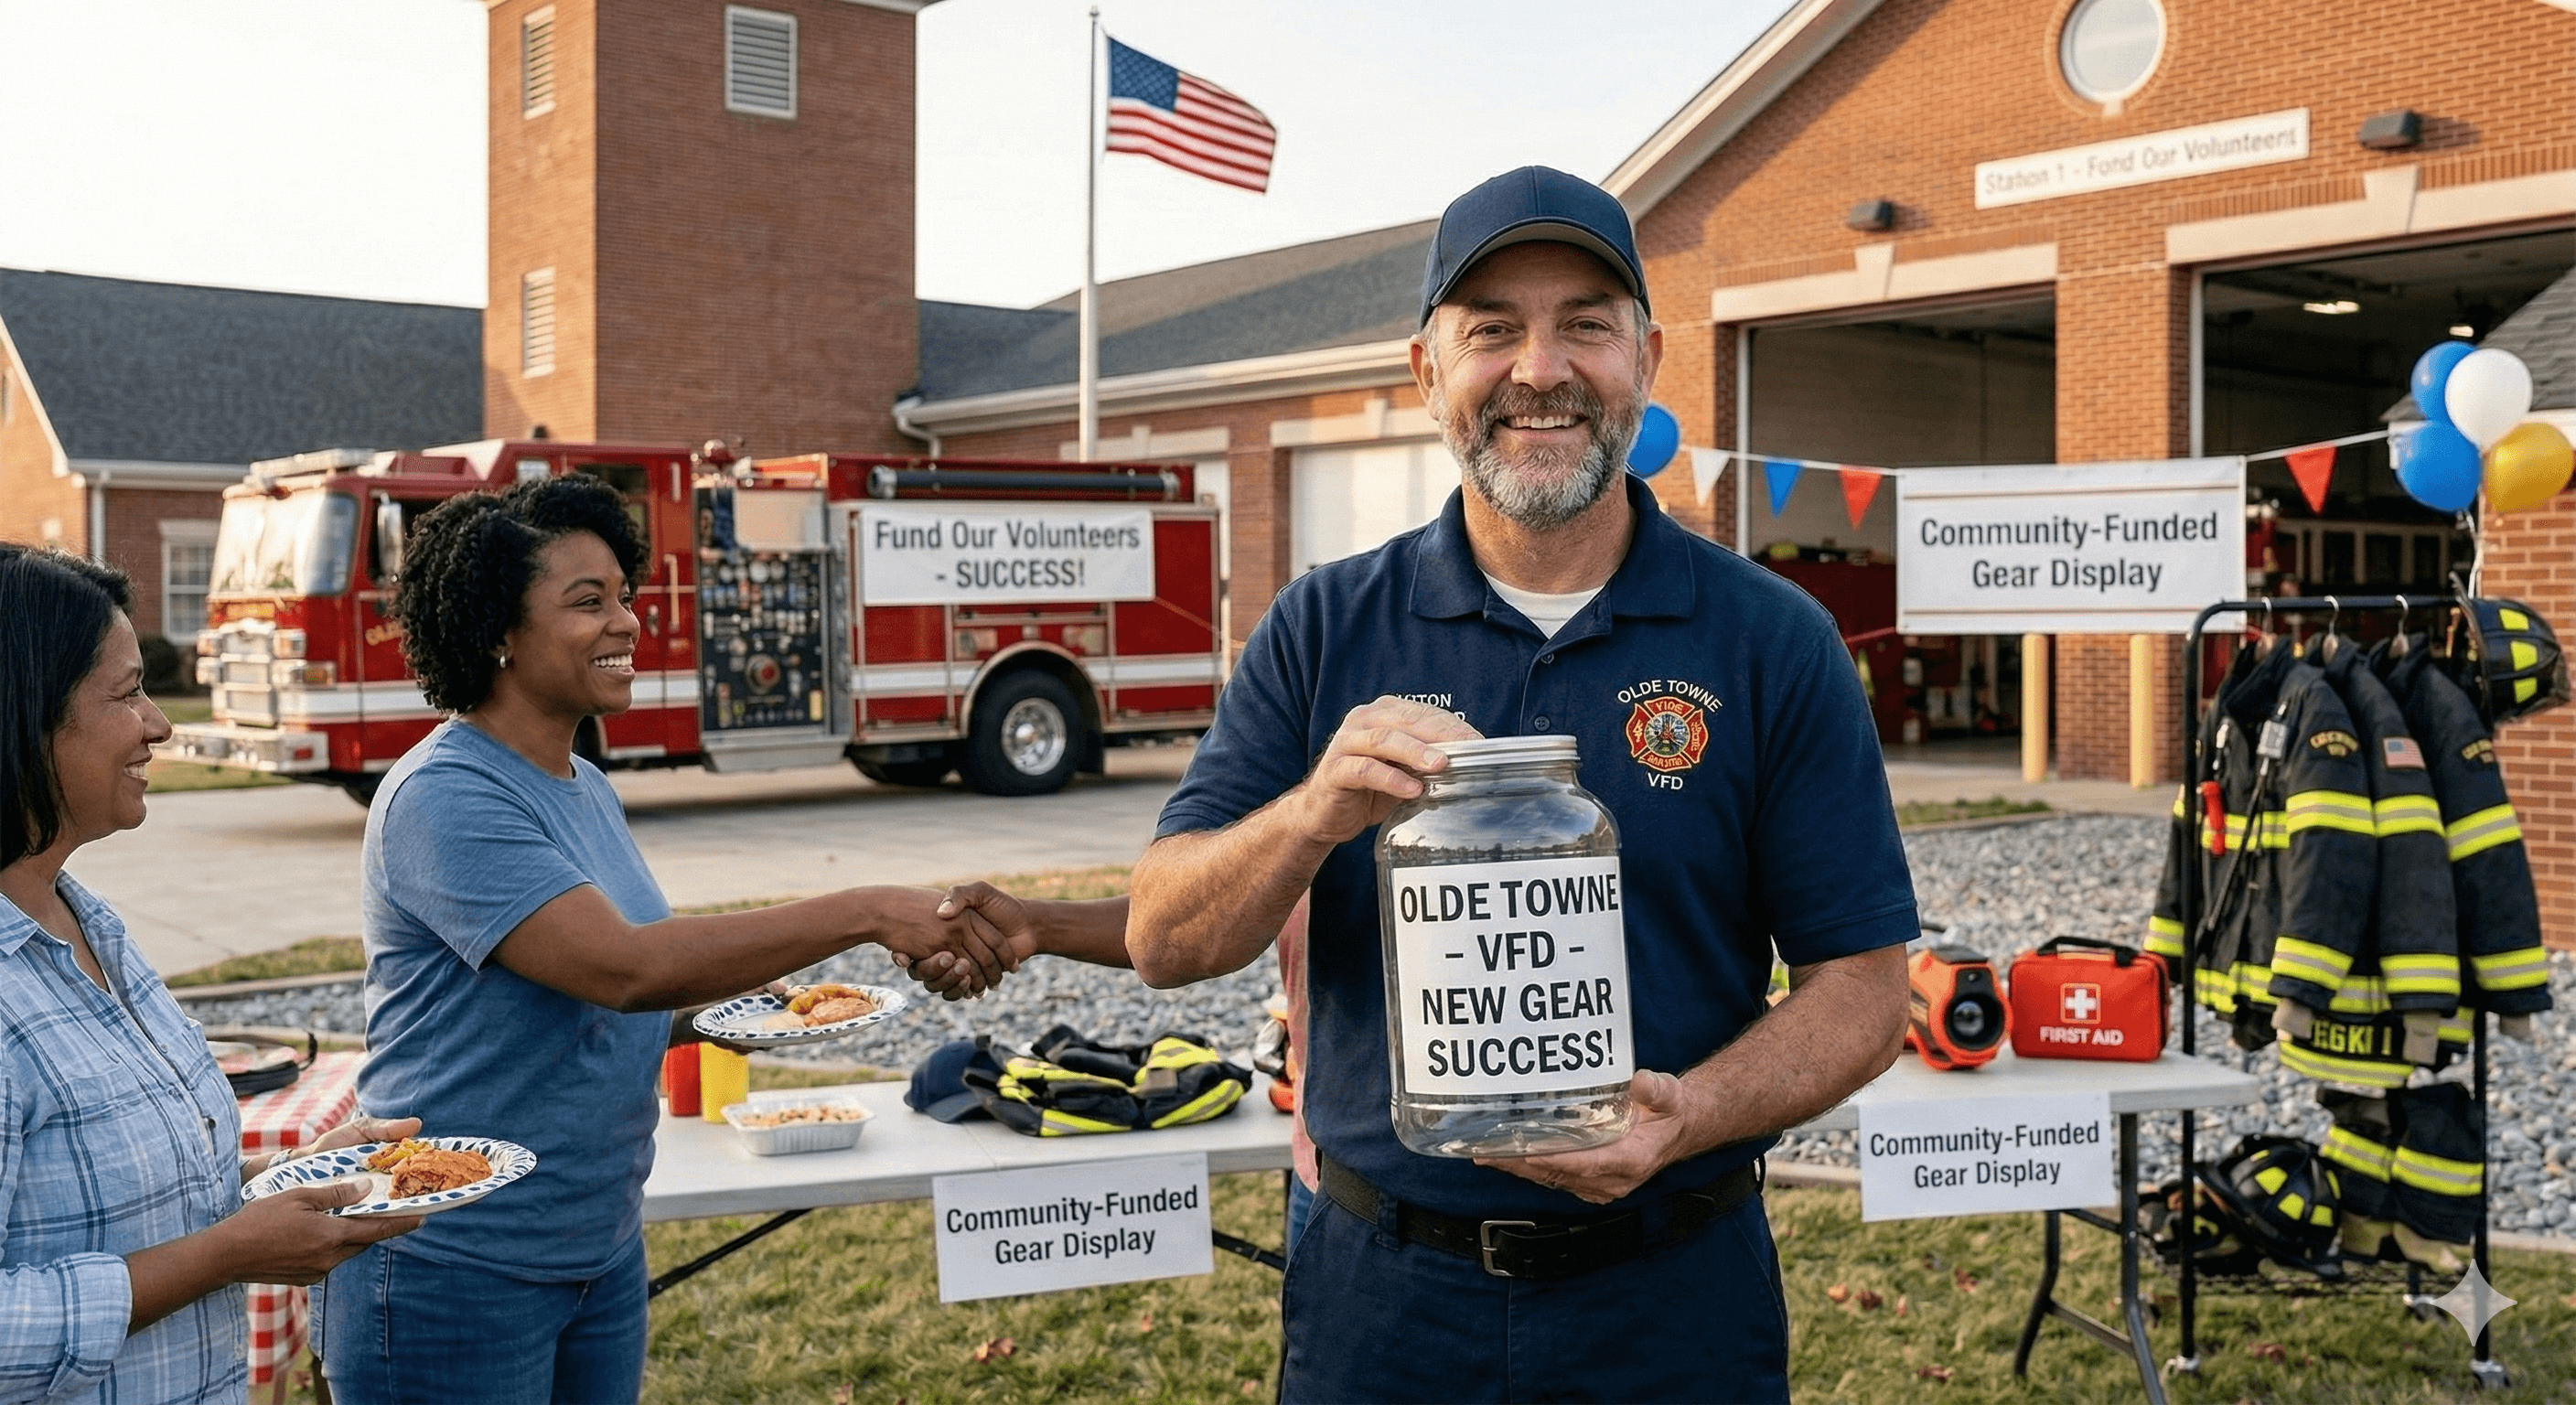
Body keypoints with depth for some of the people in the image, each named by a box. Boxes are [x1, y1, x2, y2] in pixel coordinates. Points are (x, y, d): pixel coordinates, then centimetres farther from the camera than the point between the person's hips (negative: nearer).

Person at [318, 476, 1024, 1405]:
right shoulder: (443, 799, -19)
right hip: (454, 1274, -8)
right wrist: (865, 915, -31)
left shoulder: (589, 792, 8)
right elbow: (620, 966, -30)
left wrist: (717, 1012, -2)